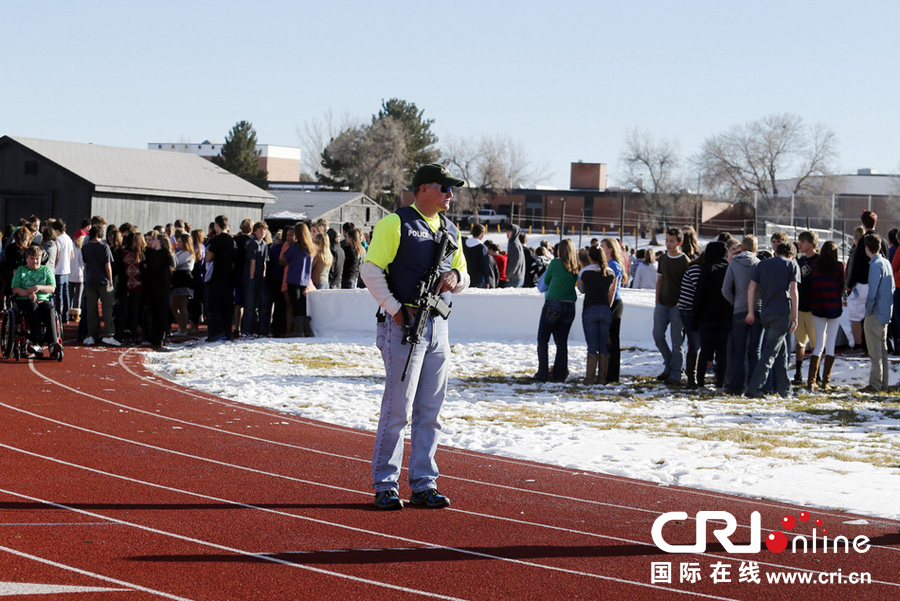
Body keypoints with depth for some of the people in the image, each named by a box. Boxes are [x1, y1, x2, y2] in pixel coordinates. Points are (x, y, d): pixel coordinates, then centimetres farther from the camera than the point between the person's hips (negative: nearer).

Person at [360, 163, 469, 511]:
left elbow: (464, 278, 24)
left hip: (438, 327, 7)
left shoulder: (450, 231, 18)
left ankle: (423, 484, 14)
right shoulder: (395, 224, -4)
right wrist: (396, 310, -15)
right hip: (404, 325, -7)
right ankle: (385, 485, 1)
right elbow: (371, 270, -9)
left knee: (431, 410, 8)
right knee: (398, 408, -6)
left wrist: (456, 277, 0)